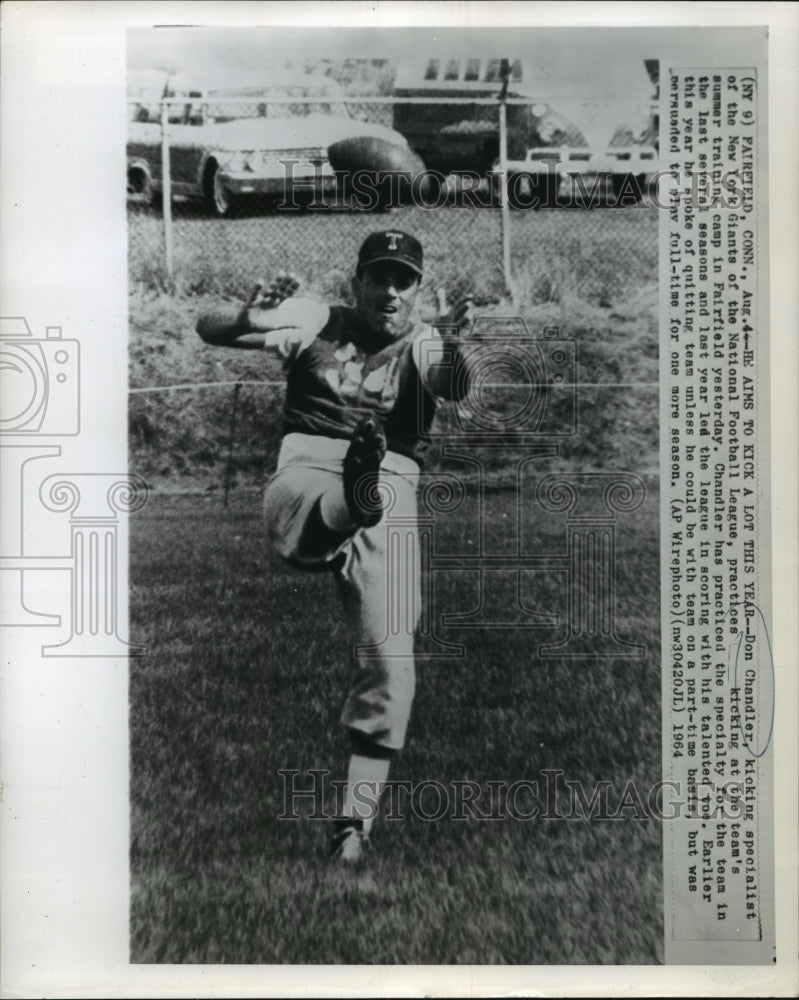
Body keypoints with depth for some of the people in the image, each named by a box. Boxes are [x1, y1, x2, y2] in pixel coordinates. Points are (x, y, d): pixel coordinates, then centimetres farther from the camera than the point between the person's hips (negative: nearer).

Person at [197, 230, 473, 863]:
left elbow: (455, 389, -15)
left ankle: (358, 813, 4)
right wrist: (250, 319, -18)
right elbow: (209, 331, 5)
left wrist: (454, 351, -38)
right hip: (309, 467, 2)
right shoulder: (319, 323, 12)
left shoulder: (423, 345, 9)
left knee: (389, 656, -7)